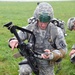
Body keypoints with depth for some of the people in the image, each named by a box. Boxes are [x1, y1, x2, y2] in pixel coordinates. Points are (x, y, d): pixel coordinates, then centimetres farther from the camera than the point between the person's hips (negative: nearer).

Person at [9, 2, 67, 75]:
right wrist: (13, 41, -37)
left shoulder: (56, 31, -19)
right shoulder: (30, 28, -15)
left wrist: (51, 55, -38)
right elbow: (17, 38, -11)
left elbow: (63, 51, -16)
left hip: (47, 62, 1)